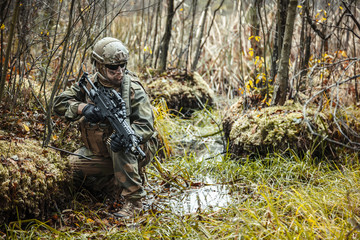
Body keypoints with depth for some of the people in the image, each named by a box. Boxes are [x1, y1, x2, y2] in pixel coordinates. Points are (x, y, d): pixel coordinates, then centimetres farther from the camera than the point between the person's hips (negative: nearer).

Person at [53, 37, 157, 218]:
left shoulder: (133, 88, -16)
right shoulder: (90, 84, -3)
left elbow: (145, 125, -24)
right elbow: (60, 103, -6)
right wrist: (83, 108, -27)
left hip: (135, 150, -5)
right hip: (102, 154, 5)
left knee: (118, 143, -36)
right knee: (75, 163, -16)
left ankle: (134, 200, -30)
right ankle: (117, 184, 4)